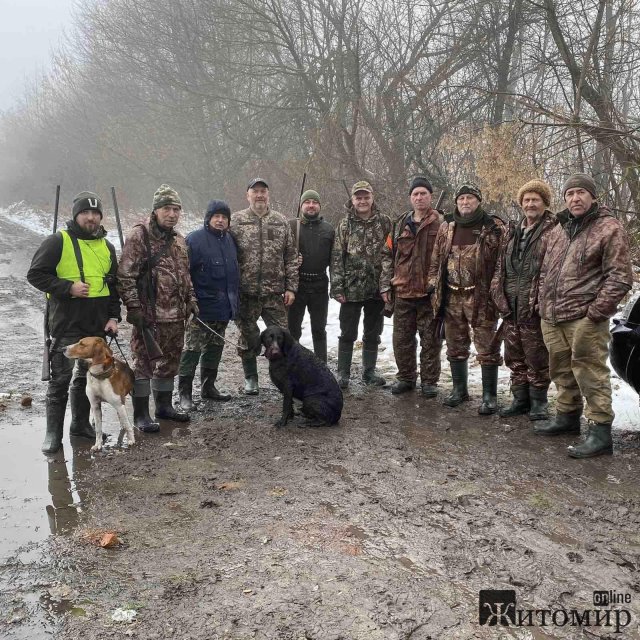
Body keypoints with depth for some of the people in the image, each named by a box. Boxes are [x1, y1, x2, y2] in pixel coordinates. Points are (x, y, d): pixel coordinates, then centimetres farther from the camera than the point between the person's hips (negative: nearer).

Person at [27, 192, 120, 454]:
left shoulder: (106, 246, 12)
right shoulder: (58, 241, -6)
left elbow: (114, 284, 17)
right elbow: (36, 274, -7)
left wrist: (113, 317, 8)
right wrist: (69, 287, -18)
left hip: (97, 326, 6)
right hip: (67, 325, -5)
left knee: (88, 376, 14)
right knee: (61, 378, -3)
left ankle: (81, 423, 27)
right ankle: (53, 433, 7)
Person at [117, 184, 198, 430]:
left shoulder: (178, 240, 14)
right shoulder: (139, 236, -10)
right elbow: (125, 275, -13)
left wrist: (191, 300, 17)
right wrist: (133, 306, -17)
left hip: (176, 316, 8)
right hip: (149, 316, -7)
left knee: (169, 362, 16)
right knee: (144, 363, -1)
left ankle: (164, 406, 30)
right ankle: (141, 414, 9)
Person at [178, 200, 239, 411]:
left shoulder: (229, 240, 12)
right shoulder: (194, 239, -11)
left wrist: (234, 300, 19)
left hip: (223, 307, 7)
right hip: (201, 307, -7)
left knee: (215, 347, 16)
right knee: (192, 349, -4)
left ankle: (208, 386, 29)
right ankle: (185, 393, 3)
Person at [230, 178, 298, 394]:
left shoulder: (281, 221, 6)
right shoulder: (235, 221, 0)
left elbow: (291, 257, 6)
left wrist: (291, 287, 0)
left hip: (275, 293, 1)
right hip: (246, 293, -1)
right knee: (248, 338, 9)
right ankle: (250, 378, 24)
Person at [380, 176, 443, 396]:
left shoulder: (440, 224, -2)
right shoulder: (400, 224, 11)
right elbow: (388, 255, 14)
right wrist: (386, 285, 7)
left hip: (429, 293, -4)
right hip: (402, 292, 4)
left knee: (430, 340, 5)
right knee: (402, 339, 11)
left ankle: (429, 380, 17)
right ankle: (406, 377, 26)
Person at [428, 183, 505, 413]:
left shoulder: (494, 228, -3)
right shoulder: (446, 229, 12)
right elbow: (436, 260, 17)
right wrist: (435, 287, 11)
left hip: (481, 298, -5)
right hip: (452, 298, 5)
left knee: (487, 349, 0)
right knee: (455, 347, 14)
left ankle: (489, 396, 10)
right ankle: (459, 389, 29)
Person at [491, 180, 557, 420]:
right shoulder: (513, 233, 17)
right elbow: (500, 268, 18)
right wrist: (499, 296, 7)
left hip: (534, 309, -7)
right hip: (511, 308, 7)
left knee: (537, 358, 2)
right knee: (514, 358, 14)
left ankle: (538, 402, 16)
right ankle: (520, 399, 26)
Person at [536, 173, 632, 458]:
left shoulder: (609, 229, -5)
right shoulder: (558, 231, 18)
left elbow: (619, 277, -10)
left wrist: (596, 311, -15)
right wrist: (543, 301, 14)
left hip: (584, 319, -7)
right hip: (552, 318, 7)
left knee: (590, 373, -7)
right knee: (561, 371, 17)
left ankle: (600, 431, 0)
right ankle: (567, 416, 32)